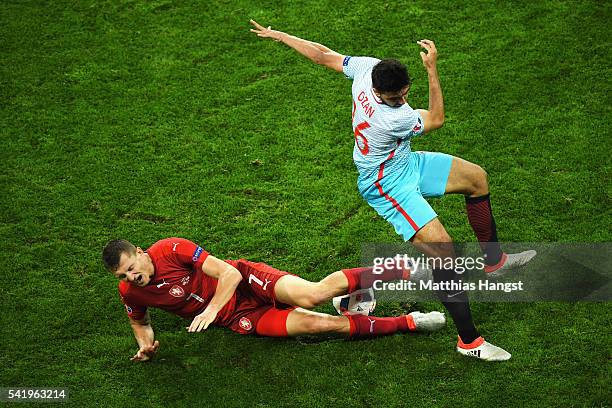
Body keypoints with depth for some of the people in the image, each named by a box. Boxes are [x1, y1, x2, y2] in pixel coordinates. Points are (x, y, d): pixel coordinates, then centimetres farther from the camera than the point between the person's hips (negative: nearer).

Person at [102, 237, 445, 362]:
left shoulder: (171, 250, -17)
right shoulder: (131, 293, -5)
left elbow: (228, 272, -16)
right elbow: (140, 322, 19)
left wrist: (211, 308, -28)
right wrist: (146, 344, -3)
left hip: (245, 283, -3)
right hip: (240, 319, 3)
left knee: (312, 295, -29)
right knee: (318, 323, -13)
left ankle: (403, 274, -13)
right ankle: (406, 323, -9)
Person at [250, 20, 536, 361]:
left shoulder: (367, 67, -18)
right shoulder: (393, 118, -37)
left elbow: (323, 55, -3)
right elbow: (436, 119, -16)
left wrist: (279, 35, 11)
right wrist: (432, 69, -16)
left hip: (405, 163, 10)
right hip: (388, 185, -10)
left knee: (477, 178, 17)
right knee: (443, 249, -21)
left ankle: (494, 260, 31)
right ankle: (469, 341, -16)